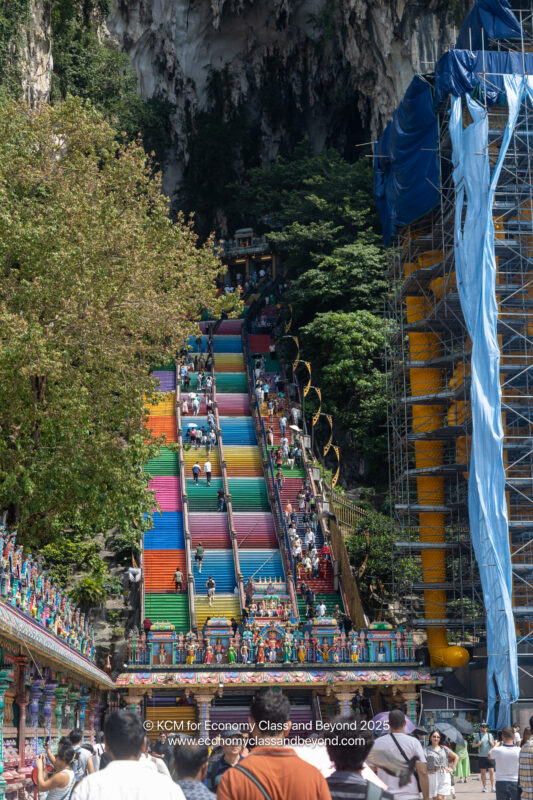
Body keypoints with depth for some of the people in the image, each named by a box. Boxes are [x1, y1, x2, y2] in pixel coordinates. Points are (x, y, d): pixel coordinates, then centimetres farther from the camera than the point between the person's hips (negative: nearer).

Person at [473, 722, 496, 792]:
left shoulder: (490, 735, 9)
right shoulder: (478, 735, 6)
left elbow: (493, 745, 12)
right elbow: (473, 745, 11)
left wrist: (491, 742, -9)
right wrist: (478, 744, -9)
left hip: (489, 756, 0)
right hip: (482, 756, 0)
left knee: (491, 771, -5)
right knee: (483, 772, 4)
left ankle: (492, 787, -2)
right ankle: (484, 787, 11)